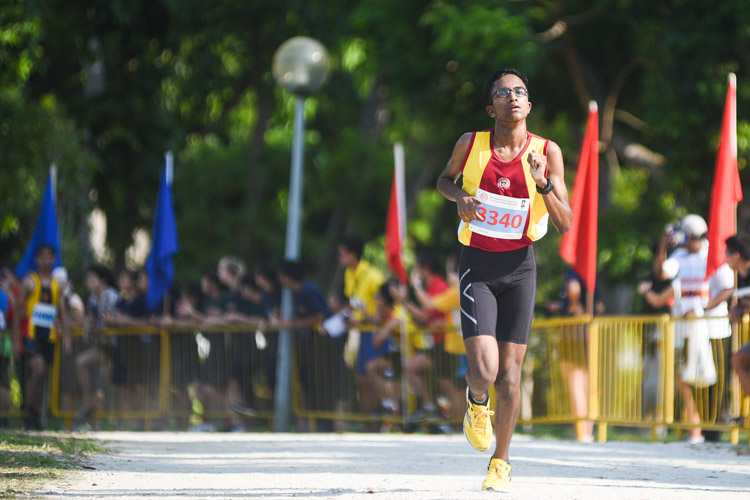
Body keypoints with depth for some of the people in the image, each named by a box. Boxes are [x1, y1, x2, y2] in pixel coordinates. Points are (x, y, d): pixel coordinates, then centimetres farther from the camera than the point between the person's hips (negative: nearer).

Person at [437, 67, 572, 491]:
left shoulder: (547, 152, -6)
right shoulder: (471, 144, -5)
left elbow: (565, 224, -7)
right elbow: (445, 179, 17)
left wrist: (543, 183, -23)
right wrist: (458, 195, -6)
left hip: (519, 268, 1)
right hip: (477, 266, -1)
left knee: (510, 376, 0)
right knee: (484, 371, -16)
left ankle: (502, 460, 22)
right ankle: (477, 401, 22)